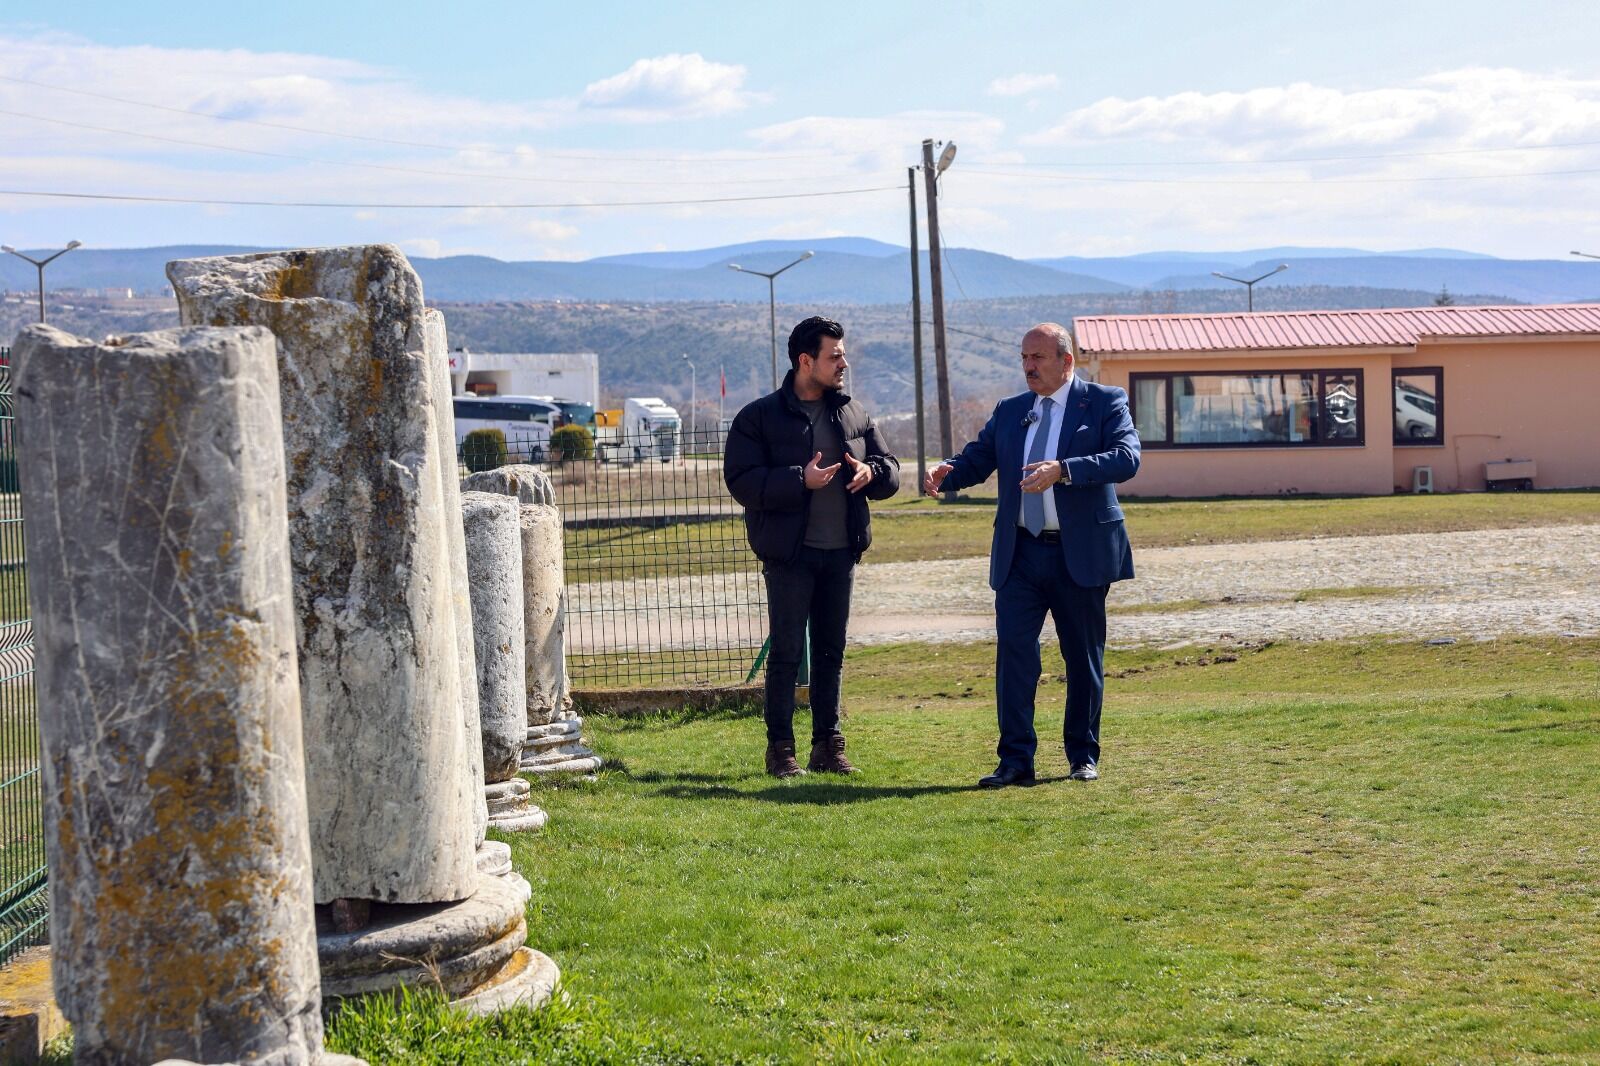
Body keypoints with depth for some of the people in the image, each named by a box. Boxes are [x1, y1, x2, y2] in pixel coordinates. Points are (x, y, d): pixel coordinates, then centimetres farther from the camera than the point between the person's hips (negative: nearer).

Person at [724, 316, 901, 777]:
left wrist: (870, 472, -9)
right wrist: (800, 480, -22)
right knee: (786, 652, -2)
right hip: (790, 553, -5)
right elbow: (741, 480, -12)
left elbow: (891, 470, 14)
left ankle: (828, 744, 19)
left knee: (831, 650, 11)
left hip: (841, 552, 5)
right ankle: (780, 748, 6)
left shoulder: (854, 414, 11)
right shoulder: (759, 417, -5)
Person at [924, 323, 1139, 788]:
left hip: (1080, 553, -3)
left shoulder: (1105, 402, -1)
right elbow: (977, 459, 8)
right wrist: (947, 472, -16)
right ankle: (1016, 759, -2)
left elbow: (1126, 458, -16)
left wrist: (1062, 469, -28)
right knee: (1013, 650, -6)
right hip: (1020, 554, 3)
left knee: (1083, 657, 8)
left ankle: (1083, 756, 21)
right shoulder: (1009, 411, 13)